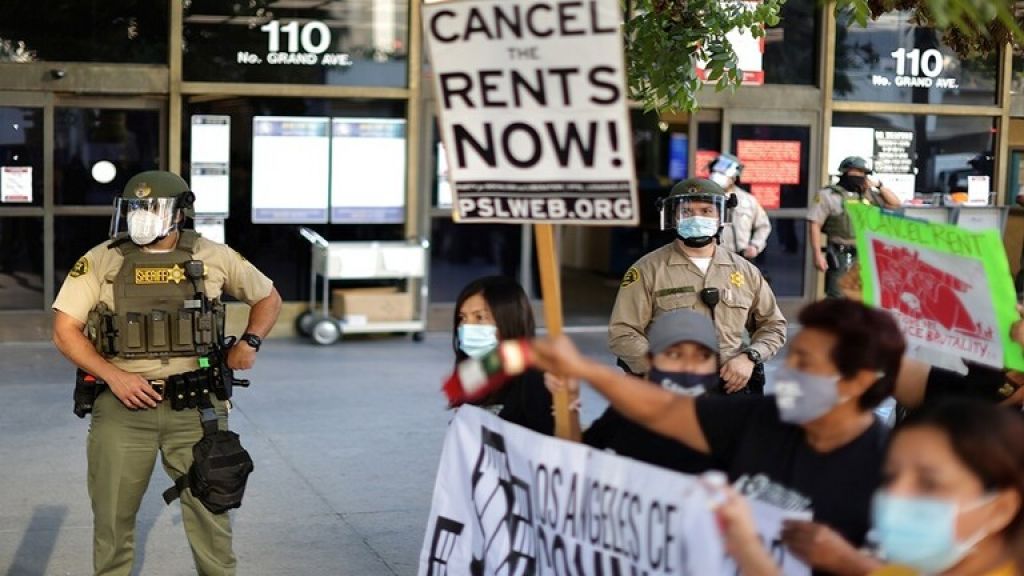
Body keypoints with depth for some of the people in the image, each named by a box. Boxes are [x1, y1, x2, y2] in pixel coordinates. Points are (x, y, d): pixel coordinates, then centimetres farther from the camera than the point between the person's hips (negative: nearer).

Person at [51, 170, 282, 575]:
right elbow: (64, 331, -2)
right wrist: (114, 376, -14)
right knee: (113, 516, 9)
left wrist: (250, 341, -2)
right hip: (123, 405, 0)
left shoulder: (213, 257, 3)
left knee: (210, 510, 6)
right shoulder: (100, 261, 0)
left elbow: (268, 298, 16)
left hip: (195, 405, 0)